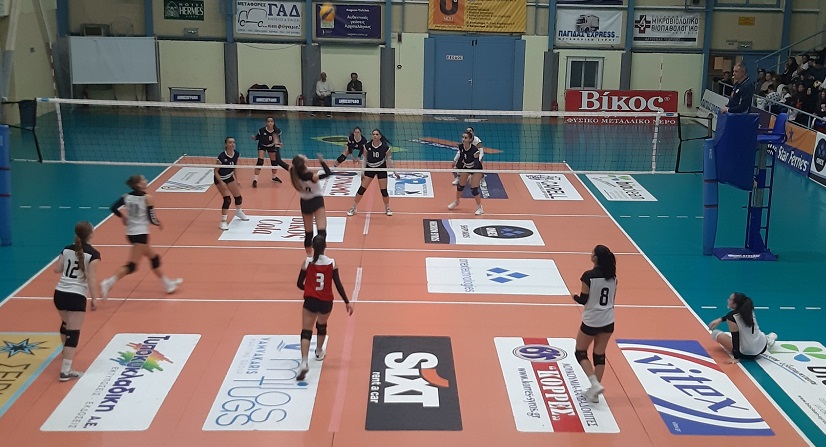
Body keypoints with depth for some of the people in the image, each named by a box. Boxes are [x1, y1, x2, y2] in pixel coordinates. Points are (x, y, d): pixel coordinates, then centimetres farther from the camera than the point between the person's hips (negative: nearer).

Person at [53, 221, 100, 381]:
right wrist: (94, 298, -8)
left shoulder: (67, 249, 7)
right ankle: (66, 371, -11)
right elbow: (90, 278, -14)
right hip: (76, 297, -6)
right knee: (74, 332, -4)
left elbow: (57, 269, 8)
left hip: (59, 293, 7)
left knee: (66, 324, 31)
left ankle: (66, 351, 55)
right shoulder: (93, 254, -10)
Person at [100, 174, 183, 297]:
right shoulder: (147, 198, -12)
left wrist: (123, 216, 18)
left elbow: (113, 208, 0)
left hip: (131, 233, 8)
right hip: (141, 234, -8)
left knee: (154, 258, 20)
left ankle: (168, 284, 31)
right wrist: (159, 224, 9)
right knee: (132, 265, -7)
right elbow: (151, 219, -12)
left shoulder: (127, 197, 4)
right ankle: (108, 283, -18)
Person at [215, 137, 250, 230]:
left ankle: (239, 212, 46)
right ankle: (223, 221, -6)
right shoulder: (222, 156, -30)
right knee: (227, 199, -19)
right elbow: (216, 171, -20)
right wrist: (221, 182, -29)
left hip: (230, 177, 6)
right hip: (220, 179, -6)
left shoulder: (236, 154, -12)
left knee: (238, 197, 13)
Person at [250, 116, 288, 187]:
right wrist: (254, 137, -37)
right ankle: (255, 179, -14)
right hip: (262, 146, -3)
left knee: (274, 161, 14)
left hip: (271, 146, 3)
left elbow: (278, 140, -11)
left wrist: (279, 143, -31)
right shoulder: (262, 130, -32)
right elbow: (257, 137, -16)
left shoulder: (277, 131, -26)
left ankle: (274, 177, 40)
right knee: (260, 161, -18)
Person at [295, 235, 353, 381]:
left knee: (306, 332, -2)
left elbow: (300, 284, 1)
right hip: (326, 302, 2)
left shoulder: (307, 262, -8)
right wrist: (347, 302, 0)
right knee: (322, 326, 28)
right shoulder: (332, 263, -7)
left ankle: (304, 362, -21)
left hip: (310, 301, -2)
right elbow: (338, 285, -7)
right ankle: (319, 352, 47)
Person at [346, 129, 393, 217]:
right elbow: (365, 159, -2)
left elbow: (389, 160, -5)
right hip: (370, 168, 1)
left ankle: (387, 209, 23)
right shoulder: (367, 146, -14)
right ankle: (353, 208, 10)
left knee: (384, 190, 0)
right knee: (362, 189, -2)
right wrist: (362, 172, -2)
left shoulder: (385, 147, -18)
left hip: (381, 169, -1)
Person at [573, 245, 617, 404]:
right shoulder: (612, 276, 0)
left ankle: (595, 384, -3)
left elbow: (583, 300, -13)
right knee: (600, 355, 14)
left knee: (580, 353, 13)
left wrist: (575, 296, 7)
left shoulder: (588, 276, -18)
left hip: (591, 322, -5)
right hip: (608, 321, 5)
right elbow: (612, 298, 9)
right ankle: (594, 392, 17)